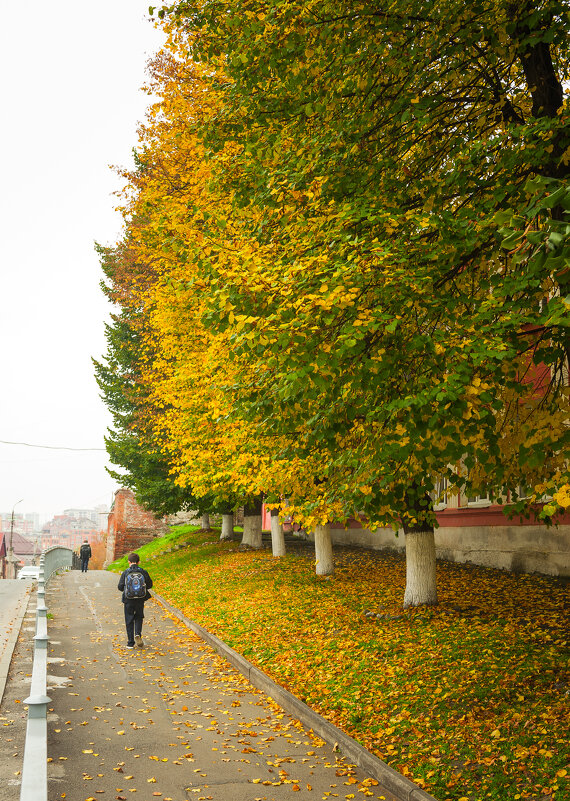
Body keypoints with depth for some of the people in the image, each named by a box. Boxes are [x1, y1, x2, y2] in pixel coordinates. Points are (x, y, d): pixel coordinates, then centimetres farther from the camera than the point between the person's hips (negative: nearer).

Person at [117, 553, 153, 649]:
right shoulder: (143, 572, -3)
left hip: (128, 599, -1)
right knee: (139, 617, 20)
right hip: (140, 600, 1)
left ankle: (130, 642, 10)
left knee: (129, 620, 9)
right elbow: (150, 584, 3)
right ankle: (138, 634, -5)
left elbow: (120, 586, -6)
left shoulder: (125, 572, -7)